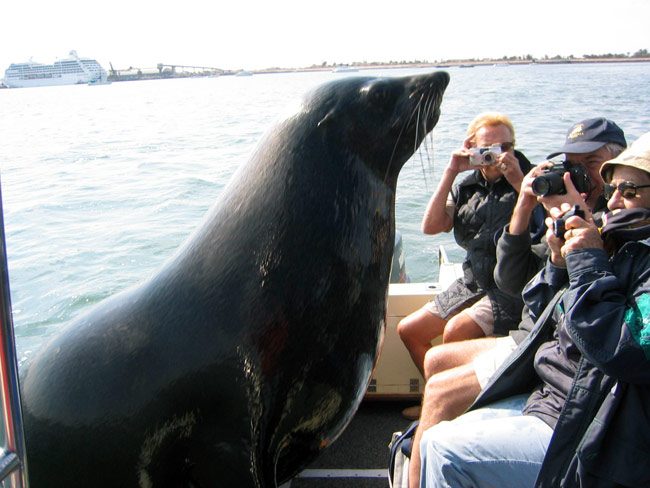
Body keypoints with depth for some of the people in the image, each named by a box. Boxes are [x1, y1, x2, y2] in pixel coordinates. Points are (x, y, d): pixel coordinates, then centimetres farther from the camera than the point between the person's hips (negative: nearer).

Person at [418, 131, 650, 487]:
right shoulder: (621, 246, 10)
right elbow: (544, 317, 14)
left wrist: (589, 265, -22)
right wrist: (560, 261, -4)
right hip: (546, 398, 9)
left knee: (446, 452, -13)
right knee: (435, 441, 5)